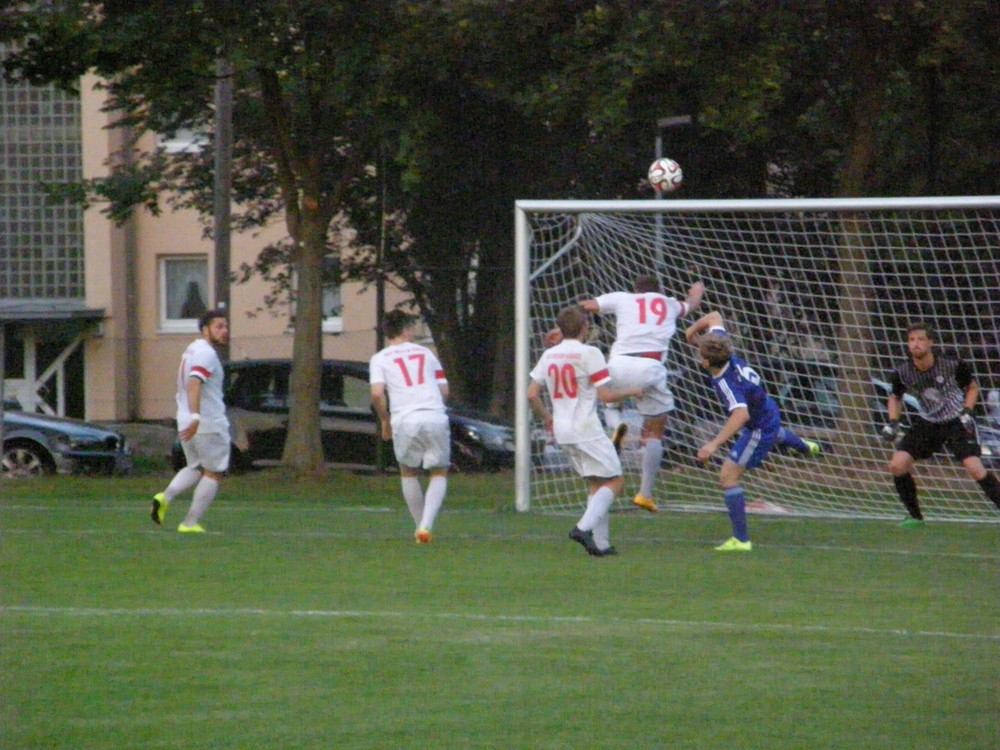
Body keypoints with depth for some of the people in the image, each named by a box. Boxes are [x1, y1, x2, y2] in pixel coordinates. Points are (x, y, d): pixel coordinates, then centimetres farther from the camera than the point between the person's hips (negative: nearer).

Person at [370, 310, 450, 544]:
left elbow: (377, 394, -6)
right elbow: (444, 391, 15)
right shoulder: (427, 353, 17)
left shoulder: (380, 359, 9)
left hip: (405, 420, -1)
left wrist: (385, 420, 8)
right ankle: (426, 525, -8)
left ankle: (421, 527, 21)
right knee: (439, 474, 13)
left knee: (409, 473, 21)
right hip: (435, 417, 1)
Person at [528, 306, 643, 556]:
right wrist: (631, 391, 4)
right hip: (587, 429, -7)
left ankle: (600, 542, 8)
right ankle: (584, 527, -19)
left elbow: (532, 394, 7)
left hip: (562, 432, 7)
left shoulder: (549, 355, 7)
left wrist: (546, 417, 23)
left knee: (596, 484, 16)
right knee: (614, 481, 0)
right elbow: (606, 395, -13)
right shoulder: (589, 353, -11)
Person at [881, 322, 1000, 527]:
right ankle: (915, 517, 5)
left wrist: (967, 412, -14)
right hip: (927, 423, 3)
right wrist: (893, 422, -4)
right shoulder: (902, 373, -11)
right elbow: (895, 397, 11)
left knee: (975, 469, -21)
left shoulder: (953, 365, -18)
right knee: (897, 465, -11)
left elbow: (972, 388, 1)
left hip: (956, 422, -3)